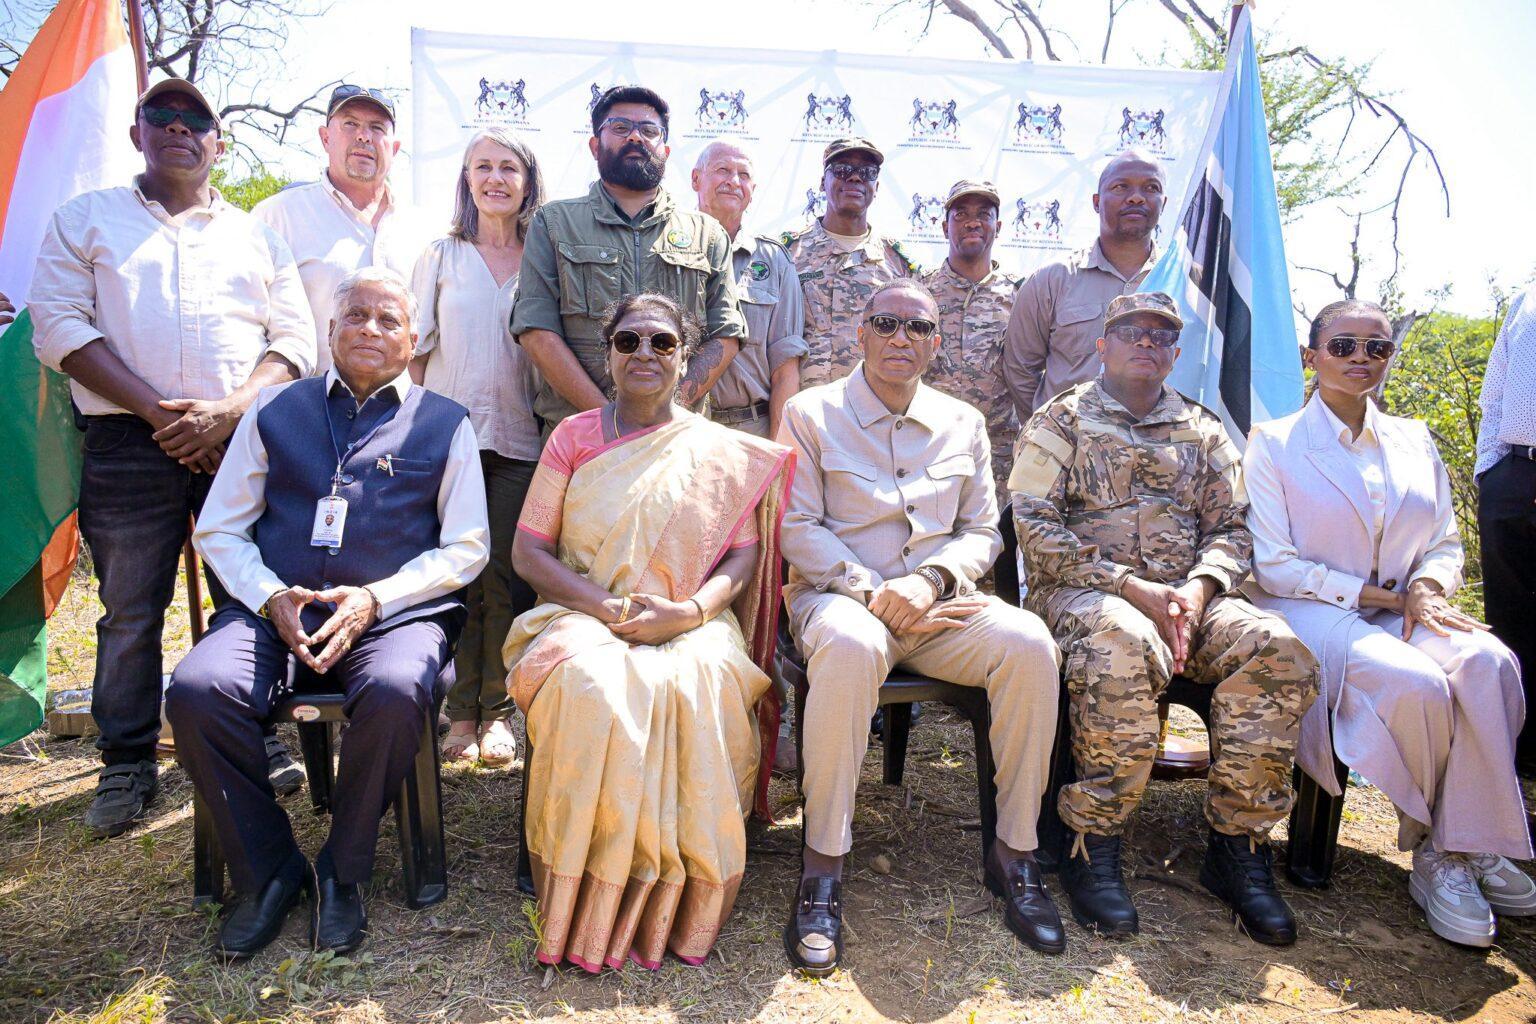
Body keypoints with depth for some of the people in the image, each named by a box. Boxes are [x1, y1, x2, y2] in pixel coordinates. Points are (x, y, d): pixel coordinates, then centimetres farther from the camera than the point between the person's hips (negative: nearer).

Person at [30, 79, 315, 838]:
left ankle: (256, 741, 17)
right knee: (129, 610, 3)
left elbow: (295, 340, 9)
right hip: (129, 442, -1)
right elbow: (59, 326, 2)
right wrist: (157, 411, -10)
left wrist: (226, 412, -8)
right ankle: (128, 763, 15)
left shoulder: (257, 235, 18)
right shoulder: (85, 220, 15)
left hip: (243, 438, 1)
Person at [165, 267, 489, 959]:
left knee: (395, 693, -34)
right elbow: (219, 530, 15)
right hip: (276, 608, 3)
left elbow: (466, 548, 6)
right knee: (196, 689, -26)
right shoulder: (277, 412, 17)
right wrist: (272, 598, -5)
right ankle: (267, 871, -4)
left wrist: (374, 598, -9)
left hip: (396, 610, -2)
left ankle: (343, 872, -7)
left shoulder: (444, 424, 11)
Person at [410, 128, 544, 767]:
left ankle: (498, 711, 10)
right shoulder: (440, 257, 13)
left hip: (521, 437, -1)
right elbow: (419, 351, 12)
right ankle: (461, 711, 10)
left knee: (508, 576, -1)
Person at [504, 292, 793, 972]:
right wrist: (609, 606, -13)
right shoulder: (573, 437, 10)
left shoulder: (722, 452, 11)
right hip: (583, 614, 0)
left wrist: (690, 610, -17)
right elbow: (528, 551, 4)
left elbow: (743, 554, 4)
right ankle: (589, 908, -20)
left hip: (690, 625, 0)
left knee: (697, 687, -34)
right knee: (589, 684, -35)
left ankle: (673, 909, -17)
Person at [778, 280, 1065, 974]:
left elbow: (983, 532, 13)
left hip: (937, 604, 4)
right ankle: (822, 868, -28)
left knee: (1028, 641, -27)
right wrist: (870, 593, -14)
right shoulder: (812, 413, 6)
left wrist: (931, 580, -9)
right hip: (838, 592, -3)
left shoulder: (962, 423, 16)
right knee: (850, 644, -39)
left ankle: (1015, 853, -12)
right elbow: (797, 528, -2)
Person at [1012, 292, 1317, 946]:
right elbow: (1034, 525, -4)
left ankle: (1237, 844, -11)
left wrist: (1197, 588, -9)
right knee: (1125, 642, -39)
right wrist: (1131, 586, -13)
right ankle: (1092, 843, -23)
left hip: (1187, 594, 4)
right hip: (1082, 590, -4)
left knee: (1276, 649, -26)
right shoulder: (1061, 420, 9)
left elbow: (1232, 529, 15)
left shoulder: (1203, 432, 22)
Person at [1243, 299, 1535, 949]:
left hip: (1400, 614, 5)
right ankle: (1435, 848, -8)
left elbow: (1445, 545, 17)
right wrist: (1379, 595, -12)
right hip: (1311, 616, -4)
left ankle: (1470, 847, -17)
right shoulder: (1274, 443, 0)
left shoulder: (1414, 442, 16)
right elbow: (1272, 565, -7)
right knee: (1418, 684, -32)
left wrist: (1425, 588, -7)